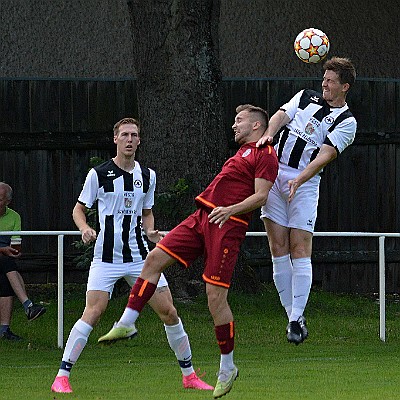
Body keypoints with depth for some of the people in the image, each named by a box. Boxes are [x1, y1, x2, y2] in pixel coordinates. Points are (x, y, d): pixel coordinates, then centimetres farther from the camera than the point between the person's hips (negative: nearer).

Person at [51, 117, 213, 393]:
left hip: (138, 255, 4)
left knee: (169, 311, 1)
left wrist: (151, 232, 1)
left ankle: (189, 375, 15)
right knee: (93, 312, -18)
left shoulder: (147, 175, 10)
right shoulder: (99, 174, -3)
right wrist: (85, 228, -15)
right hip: (106, 256, -4)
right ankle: (62, 377, -12)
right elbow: (79, 208, 6)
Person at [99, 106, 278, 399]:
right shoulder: (244, 151, 23)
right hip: (201, 218, 9)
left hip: (226, 226, -9)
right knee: (155, 258, -1)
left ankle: (227, 368, 3)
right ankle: (126, 323, 2)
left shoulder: (265, 154, -5)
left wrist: (231, 209, -27)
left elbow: (261, 196, -16)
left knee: (216, 296, -10)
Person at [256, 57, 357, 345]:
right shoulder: (306, 97, 16)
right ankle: (294, 316, 3)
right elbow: (281, 115, 5)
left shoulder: (347, 122, 1)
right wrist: (268, 134, -18)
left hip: (305, 184, -4)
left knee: (300, 251, -10)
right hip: (273, 174, 4)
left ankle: (296, 318, -8)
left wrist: (299, 179, -24)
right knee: (278, 248, -1)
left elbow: (326, 154, -11)